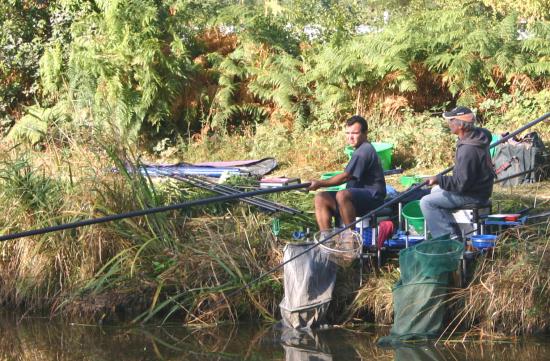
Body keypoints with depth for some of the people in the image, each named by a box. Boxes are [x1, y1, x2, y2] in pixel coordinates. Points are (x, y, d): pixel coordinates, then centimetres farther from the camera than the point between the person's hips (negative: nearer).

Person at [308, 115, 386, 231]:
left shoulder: (364, 151, -13)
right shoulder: (361, 149, 20)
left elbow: (345, 177, -16)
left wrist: (320, 184, -10)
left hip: (373, 197, -10)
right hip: (362, 196, 10)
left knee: (342, 195, -38)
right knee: (321, 198, -3)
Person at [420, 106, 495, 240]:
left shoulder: (468, 150, -31)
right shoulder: (478, 135, -1)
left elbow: (462, 183, -29)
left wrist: (439, 179, -21)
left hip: (472, 195, -10)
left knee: (426, 202, -10)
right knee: (436, 191, 26)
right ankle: (453, 232, 21)